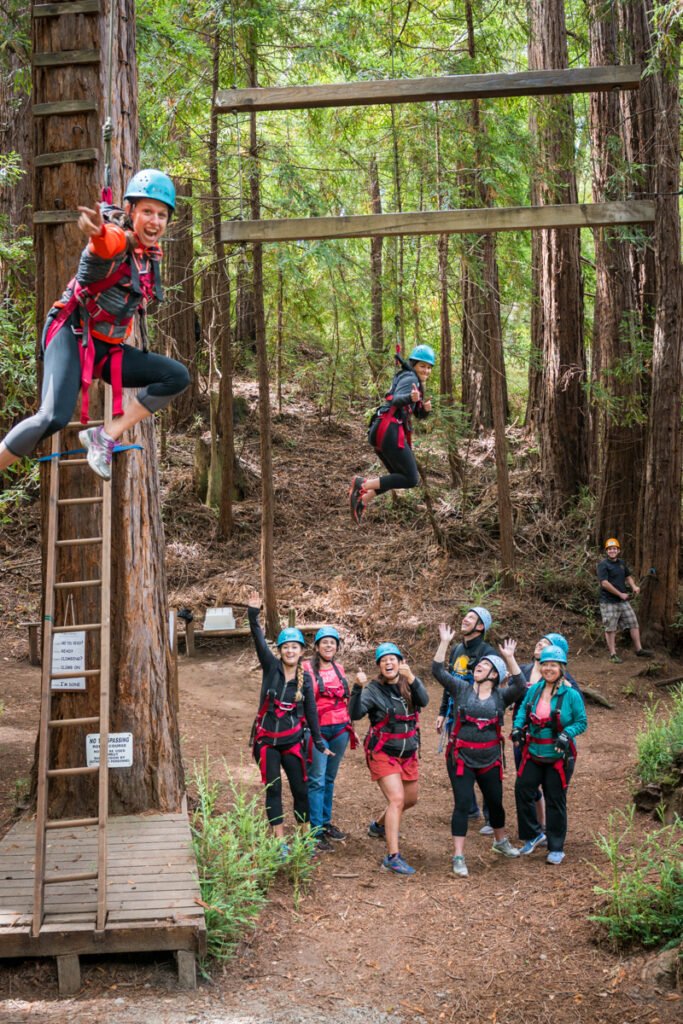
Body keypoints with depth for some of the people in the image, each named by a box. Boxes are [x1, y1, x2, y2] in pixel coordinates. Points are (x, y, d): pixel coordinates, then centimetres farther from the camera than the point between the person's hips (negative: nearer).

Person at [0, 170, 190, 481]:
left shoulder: (152, 255, 6)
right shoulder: (115, 240, -18)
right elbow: (106, 244, -46)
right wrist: (98, 232, -67)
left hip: (108, 349, 8)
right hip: (72, 336, -7)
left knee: (177, 377, -9)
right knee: (54, 418, -29)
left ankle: (104, 436, -10)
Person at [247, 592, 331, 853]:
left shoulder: (305, 679, 1)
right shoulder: (271, 668, -5)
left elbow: (311, 712, 4)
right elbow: (259, 642, -18)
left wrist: (320, 744, 2)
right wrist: (253, 614, -31)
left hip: (292, 741, 1)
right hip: (267, 740, -1)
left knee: (300, 789, 4)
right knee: (272, 790, 0)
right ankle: (280, 842, 5)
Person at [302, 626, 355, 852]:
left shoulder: (339, 668, 11)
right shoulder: (307, 669, -7)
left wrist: (350, 728, 21)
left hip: (340, 729, 5)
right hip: (317, 730, -5)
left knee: (330, 778, 13)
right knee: (317, 780, -5)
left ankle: (326, 822, 22)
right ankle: (316, 830, -2)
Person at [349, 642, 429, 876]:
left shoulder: (408, 685, -2)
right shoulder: (374, 690, -12)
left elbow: (423, 701, -23)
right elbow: (355, 713, -25)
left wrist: (411, 678, -39)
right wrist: (357, 688, -40)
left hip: (408, 753, 6)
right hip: (383, 753, -6)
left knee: (410, 800, 20)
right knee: (397, 799, -19)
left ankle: (379, 826, 47)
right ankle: (392, 857, -18)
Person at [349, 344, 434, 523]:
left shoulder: (417, 383, 25)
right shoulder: (410, 378, -5)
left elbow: (419, 415, 24)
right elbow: (396, 399, -23)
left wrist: (426, 408, 1)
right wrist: (411, 398, -44)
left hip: (382, 432, 10)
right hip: (390, 431, -10)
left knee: (399, 476, 20)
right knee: (411, 479, -11)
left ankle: (361, 500, 12)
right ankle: (364, 484, -14)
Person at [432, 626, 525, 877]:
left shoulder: (501, 696, 1)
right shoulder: (461, 688, 0)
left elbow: (520, 685, -16)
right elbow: (438, 671, -8)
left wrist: (509, 658, -24)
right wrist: (444, 642, -15)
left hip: (490, 760, 2)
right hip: (461, 758, -2)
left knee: (495, 802, 17)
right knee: (462, 804, -6)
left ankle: (501, 841, 43)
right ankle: (458, 857, -3)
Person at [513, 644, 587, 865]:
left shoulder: (571, 695, -12)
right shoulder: (534, 690, 0)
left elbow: (582, 723, -6)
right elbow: (523, 710, 14)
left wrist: (566, 734, -22)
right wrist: (518, 727, -3)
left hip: (558, 756, -4)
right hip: (533, 753, 4)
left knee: (555, 801, 5)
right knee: (522, 790, -1)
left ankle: (556, 849, 18)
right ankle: (534, 834, 20)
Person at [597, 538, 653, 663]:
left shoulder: (621, 563, 11)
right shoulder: (603, 565, -12)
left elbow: (628, 576, 25)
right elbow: (604, 583, -20)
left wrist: (634, 586, 3)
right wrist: (620, 594, -18)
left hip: (623, 601, 7)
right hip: (609, 602, -7)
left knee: (634, 624, 8)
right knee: (610, 628, 0)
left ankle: (639, 649, 17)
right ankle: (613, 654, 7)